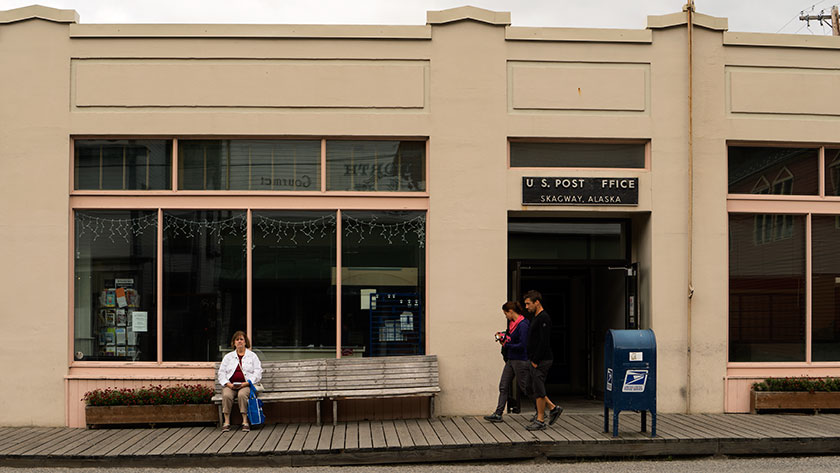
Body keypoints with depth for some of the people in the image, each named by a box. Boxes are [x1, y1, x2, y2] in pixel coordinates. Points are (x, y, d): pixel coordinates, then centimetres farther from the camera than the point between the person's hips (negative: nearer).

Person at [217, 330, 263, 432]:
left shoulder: (252, 356, 12)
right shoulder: (228, 357, 18)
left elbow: (258, 373, 2)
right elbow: (221, 373, 12)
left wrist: (246, 383, -13)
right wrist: (228, 384, -8)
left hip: (246, 385, -2)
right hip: (230, 385, 2)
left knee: (242, 395, -36)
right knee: (226, 395, -32)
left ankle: (245, 421, -31)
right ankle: (227, 422, -27)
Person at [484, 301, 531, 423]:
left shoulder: (523, 325, -19)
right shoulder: (512, 323, 9)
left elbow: (522, 345, -24)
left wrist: (507, 345, -14)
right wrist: (502, 335, 9)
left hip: (520, 360, -10)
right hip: (510, 360, 10)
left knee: (524, 387, 0)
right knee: (503, 386, 8)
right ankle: (498, 414, 10)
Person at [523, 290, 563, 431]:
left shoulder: (544, 318, -16)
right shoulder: (536, 318, 17)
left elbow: (544, 342, -21)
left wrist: (535, 360, -19)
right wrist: (531, 358, 15)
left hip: (541, 360, -10)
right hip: (535, 360, 10)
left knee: (538, 390, -5)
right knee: (534, 389, 13)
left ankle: (540, 421, 1)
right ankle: (553, 408, 21)